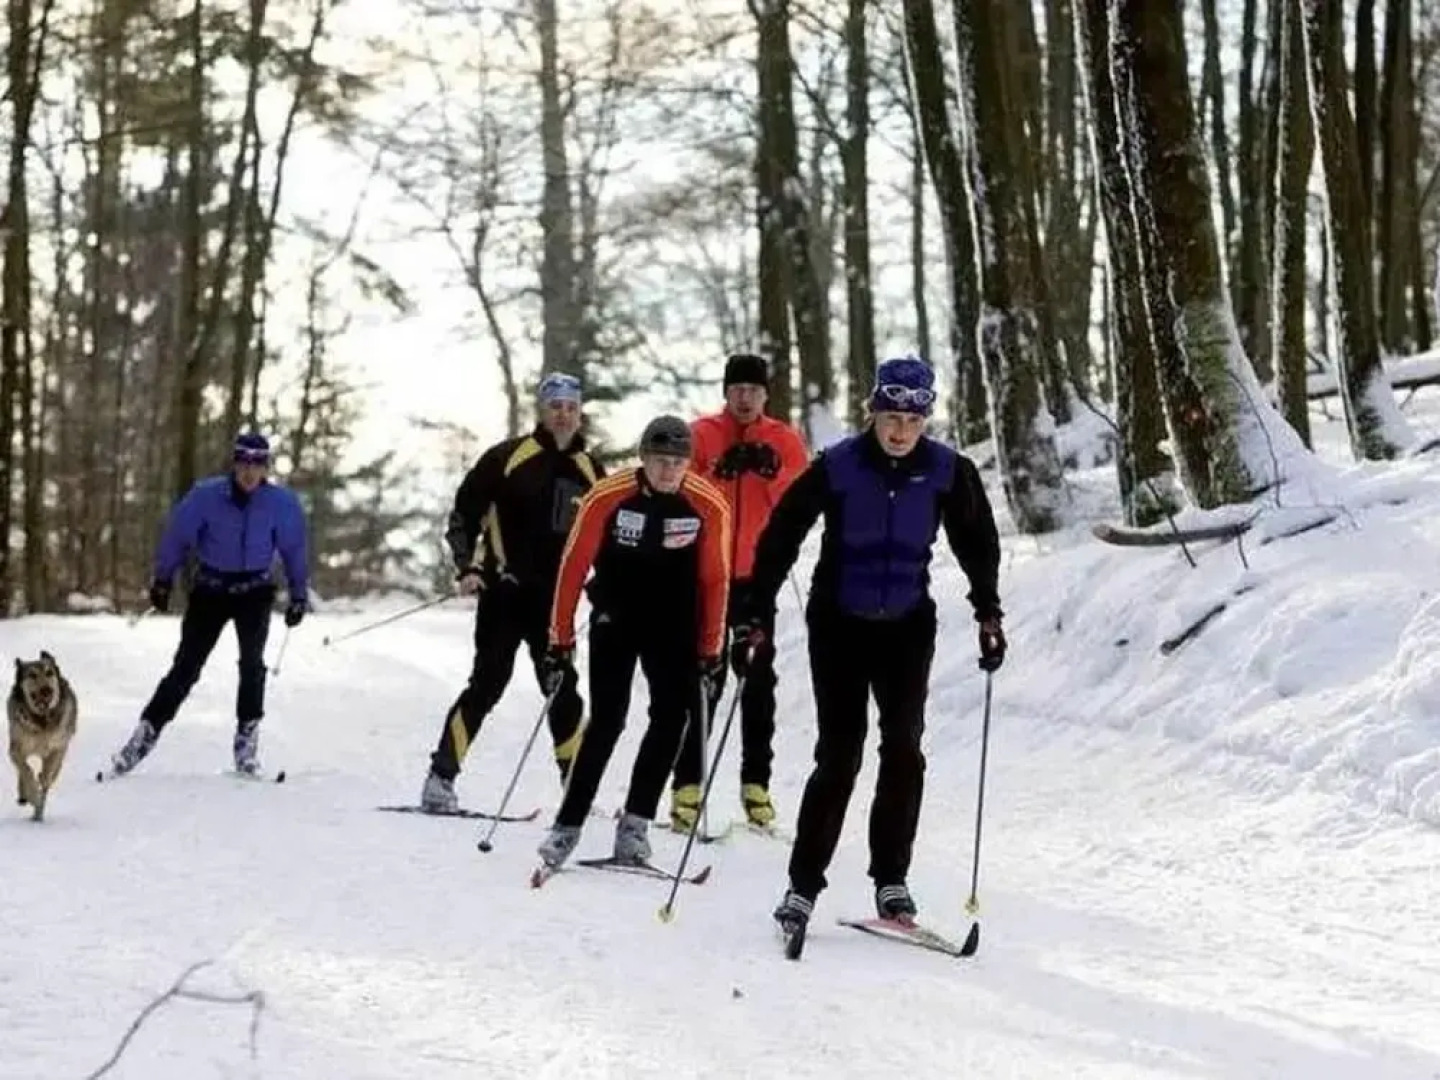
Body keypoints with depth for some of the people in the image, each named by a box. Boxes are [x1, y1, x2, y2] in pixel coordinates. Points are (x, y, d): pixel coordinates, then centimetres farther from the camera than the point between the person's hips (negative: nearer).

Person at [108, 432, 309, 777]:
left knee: (252, 662, -18)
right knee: (185, 668, -2)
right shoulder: (207, 495, -15)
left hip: (254, 591, 0)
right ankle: (146, 732, 6)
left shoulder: (282, 503, -11)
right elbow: (177, 534, -3)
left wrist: (299, 596, 5)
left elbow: (294, 550, 2)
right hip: (210, 589, 0)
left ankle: (247, 740, -10)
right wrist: (162, 581, 4)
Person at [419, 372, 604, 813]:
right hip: (505, 592, -4)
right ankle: (441, 777, -6)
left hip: (555, 599, 4)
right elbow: (464, 512, -1)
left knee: (563, 691, 8)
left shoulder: (590, 472, 9)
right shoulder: (509, 457, -4)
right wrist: (466, 567, -11)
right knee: (488, 684, -10)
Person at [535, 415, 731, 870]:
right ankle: (567, 826, -3)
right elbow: (573, 567, -12)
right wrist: (561, 640, -10)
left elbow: (715, 580, -4)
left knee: (672, 718, -9)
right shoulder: (607, 497, -19)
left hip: (673, 626, 2)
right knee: (606, 720, -10)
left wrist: (710, 649, -4)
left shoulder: (709, 507, -15)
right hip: (615, 618, -2)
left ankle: (634, 825, -1)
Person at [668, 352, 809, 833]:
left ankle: (756, 782, 9)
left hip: (757, 577, 2)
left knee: (759, 683, 3)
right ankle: (688, 783, -2)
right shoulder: (701, 435, 3)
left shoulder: (785, 441, 7)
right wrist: (721, 474, -19)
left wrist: (772, 473, -17)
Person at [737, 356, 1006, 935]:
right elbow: (781, 536, -7)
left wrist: (988, 612, 5)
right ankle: (803, 883, -1)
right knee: (839, 753, -8)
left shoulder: (948, 471, -7)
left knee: (903, 748, -3)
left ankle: (891, 881, 7)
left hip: (907, 625, 2)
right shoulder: (837, 467, -14)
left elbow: (977, 541, 9)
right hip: (839, 622, -2)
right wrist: (756, 614, -9)